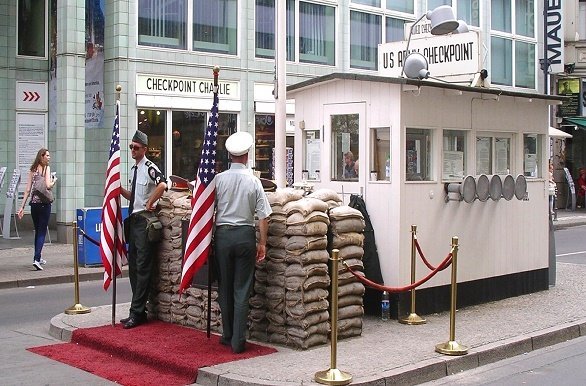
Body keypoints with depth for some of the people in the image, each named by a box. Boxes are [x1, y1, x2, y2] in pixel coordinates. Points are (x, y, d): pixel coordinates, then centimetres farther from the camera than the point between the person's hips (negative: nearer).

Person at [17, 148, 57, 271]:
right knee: (42, 232, -3)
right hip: (44, 203, -5)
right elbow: (48, 185, -19)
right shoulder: (47, 168, -7)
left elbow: (27, 190, 4)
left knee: (37, 231, 18)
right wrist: (54, 181, 2)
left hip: (34, 204, 5)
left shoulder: (32, 169, 8)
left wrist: (22, 207, 5)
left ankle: (38, 257, 30)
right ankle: (36, 259, -16)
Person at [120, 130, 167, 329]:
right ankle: (139, 311, 20)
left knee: (143, 267, -6)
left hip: (144, 220, -10)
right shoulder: (134, 169, 16)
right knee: (133, 266, 12)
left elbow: (162, 185, -31)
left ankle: (136, 313, -3)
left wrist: (149, 204, -21)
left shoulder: (149, 167, -12)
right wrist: (120, 189, 9)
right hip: (133, 220, 10)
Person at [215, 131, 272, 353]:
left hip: (223, 235, 1)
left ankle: (227, 336, 21)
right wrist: (262, 243, 4)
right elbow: (263, 216, -4)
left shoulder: (219, 179, -4)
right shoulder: (253, 181, -5)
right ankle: (238, 341, 3)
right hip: (245, 235, -1)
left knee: (225, 287, 13)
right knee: (242, 289, 3)